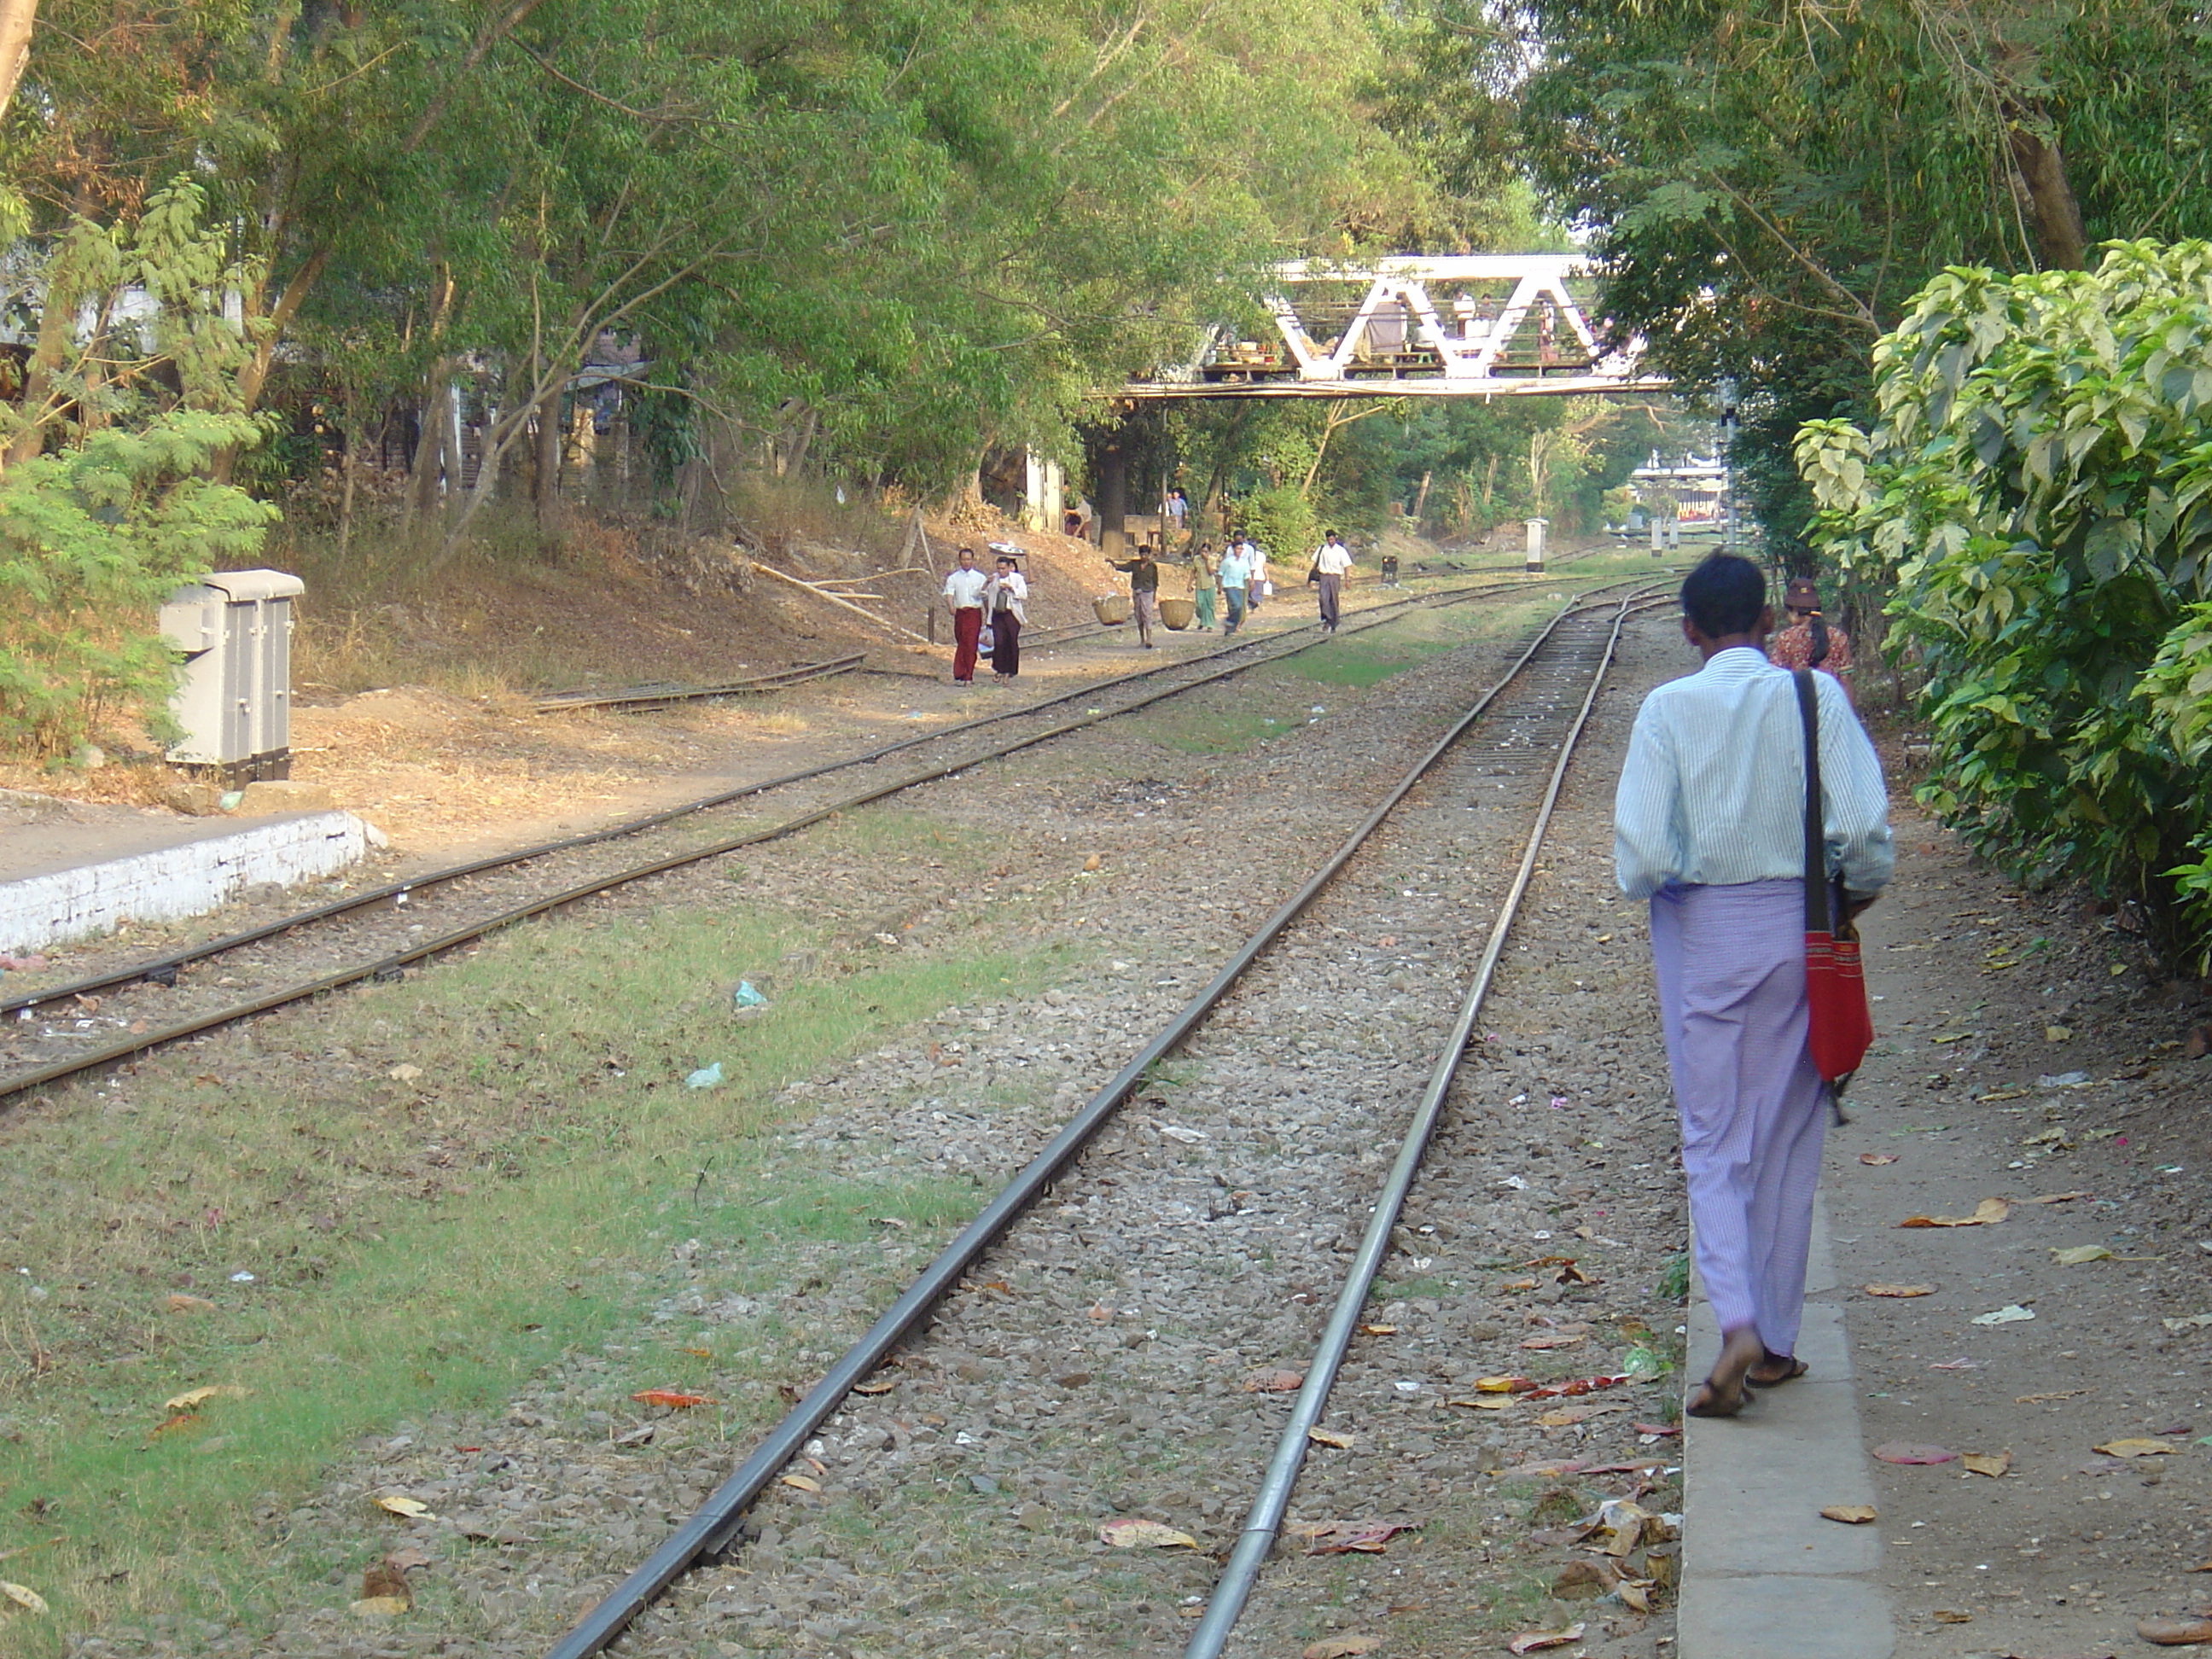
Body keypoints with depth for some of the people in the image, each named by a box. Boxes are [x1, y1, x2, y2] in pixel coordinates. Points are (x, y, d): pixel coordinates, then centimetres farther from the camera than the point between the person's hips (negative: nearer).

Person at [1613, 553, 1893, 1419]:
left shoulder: (1668, 708, -8)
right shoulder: (1815, 696, -6)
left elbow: (1641, 852, -15)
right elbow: (1865, 826, -13)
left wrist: (1653, 886, 7)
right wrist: (1857, 892, 7)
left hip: (1701, 933, -1)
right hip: (1797, 928, 1)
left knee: (1712, 1141, 7)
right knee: (1788, 1141, 13)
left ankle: (1738, 1325, -12)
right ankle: (1776, 1341, 20)